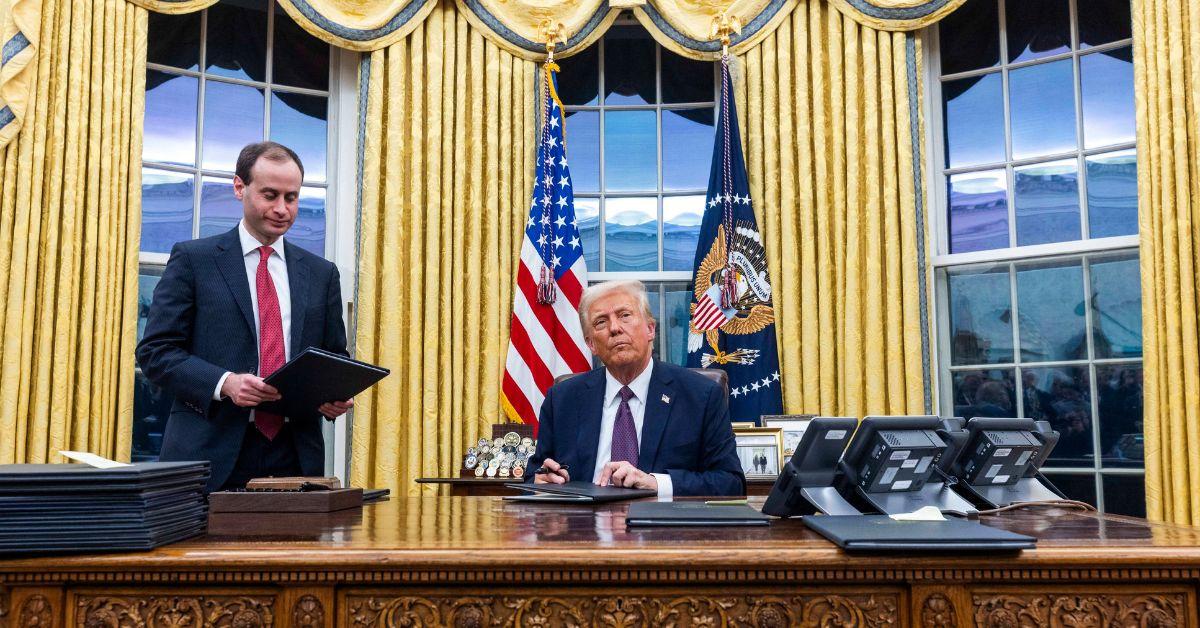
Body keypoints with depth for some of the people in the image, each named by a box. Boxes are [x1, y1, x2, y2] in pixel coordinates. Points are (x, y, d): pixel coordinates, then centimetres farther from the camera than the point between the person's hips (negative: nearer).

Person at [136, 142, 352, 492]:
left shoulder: (321, 274, 13)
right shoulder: (192, 259, 3)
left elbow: (335, 358, 16)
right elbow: (155, 350, -2)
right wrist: (223, 383, -18)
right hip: (210, 454, -2)